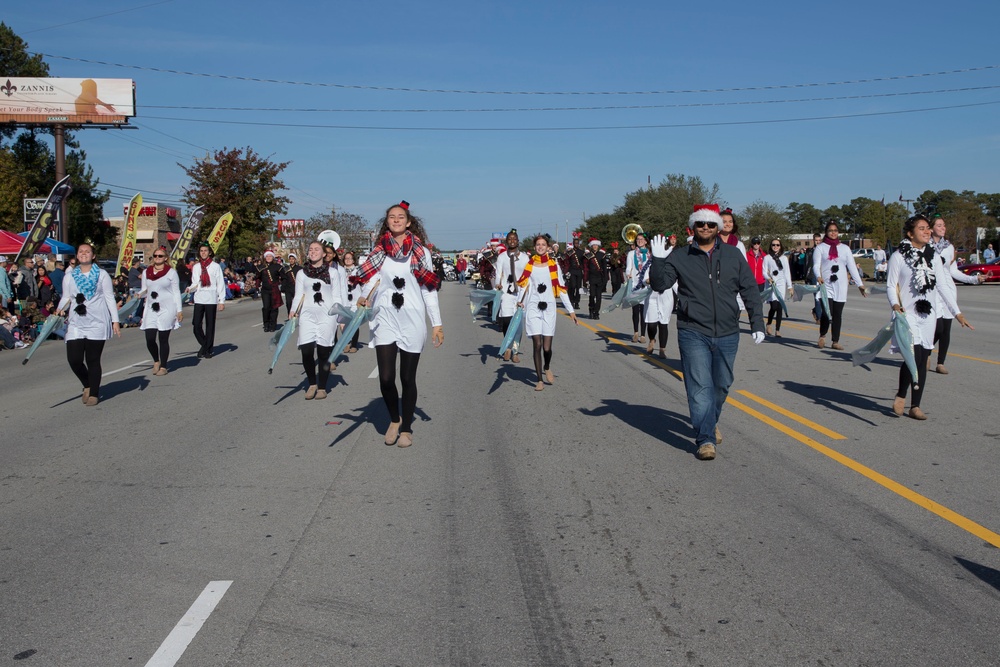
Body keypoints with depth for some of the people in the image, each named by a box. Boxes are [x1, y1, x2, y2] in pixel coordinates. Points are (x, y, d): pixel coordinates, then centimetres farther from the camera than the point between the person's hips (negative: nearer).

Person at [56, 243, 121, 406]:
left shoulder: (102, 275, 3)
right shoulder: (69, 276, 11)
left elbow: (110, 298, 3)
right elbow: (66, 298, 14)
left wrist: (115, 321, -2)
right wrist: (61, 309, -9)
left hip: (97, 323, -3)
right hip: (75, 324, 3)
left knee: (93, 360, 0)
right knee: (74, 360, -4)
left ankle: (94, 393, 14)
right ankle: (87, 385, 23)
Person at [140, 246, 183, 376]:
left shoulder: (171, 272, 1)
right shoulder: (146, 272, 12)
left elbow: (176, 292, 1)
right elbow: (144, 290, 17)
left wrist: (179, 310, -3)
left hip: (167, 309, -3)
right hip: (151, 309, 3)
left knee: (163, 339, 0)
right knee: (150, 339, -5)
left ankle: (163, 366, 13)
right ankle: (156, 361, 21)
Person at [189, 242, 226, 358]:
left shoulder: (215, 266, 1)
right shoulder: (196, 267, 10)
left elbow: (221, 284, 1)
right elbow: (195, 283, 14)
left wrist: (222, 301, -4)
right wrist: (190, 288, -9)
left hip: (211, 299, -3)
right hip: (198, 299, 3)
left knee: (210, 325, 2)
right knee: (197, 325, -4)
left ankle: (208, 349, 13)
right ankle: (205, 345, 16)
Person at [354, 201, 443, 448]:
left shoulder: (420, 251, 1)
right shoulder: (378, 251, 6)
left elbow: (429, 290, 2)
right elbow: (372, 283, 7)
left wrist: (437, 323, -1)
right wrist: (364, 298, -16)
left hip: (412, 320, -1)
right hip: (385, 319, 1)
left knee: (408, 378, 5)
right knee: (386, 378, -6)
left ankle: (406, 428, 22)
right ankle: (394, 419, 22)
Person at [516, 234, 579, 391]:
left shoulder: (553, 265, 6)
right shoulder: (529, 265, 6)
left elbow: (561, 288, 6)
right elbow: (522, 284, 6)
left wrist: (571, 310, 4)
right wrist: (519, 301, -12)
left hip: (549, 308, 0)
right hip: (533, 307, 0)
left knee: (547, 346, -5)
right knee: (537, 344, -8)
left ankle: (547, 368, 29)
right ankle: (539, 380, 5)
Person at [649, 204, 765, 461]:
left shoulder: (734, 255, 7)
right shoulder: (680, 258, 2)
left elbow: (750, 291, 8)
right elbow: (659, 284, -5)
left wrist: (757, 323, 3)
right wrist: (658, 260, -21)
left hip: (727, 334, 3)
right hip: (694, 334, -3)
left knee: (721, 385, 16)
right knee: (700, 387, -9)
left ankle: (711, 423, 41)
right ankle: (705, 440, -6)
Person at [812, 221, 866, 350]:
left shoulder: (845, 248, 13)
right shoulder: (821, 248, 6)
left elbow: (852, 267, 11)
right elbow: (816, 265, -5)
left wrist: (860, 284, 5)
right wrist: (818, 276, -27)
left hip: (840, 286, 3)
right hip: (825, 285, -3)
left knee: (837, 314, 3)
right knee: (827, 312, -15)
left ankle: (836, 342, 10)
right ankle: (822, 336, 9)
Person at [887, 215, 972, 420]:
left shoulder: (934, 258, 10)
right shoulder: (899, 256, -4)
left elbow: (942, 287, 13)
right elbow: (890, 285, -4)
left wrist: (957, 313, 10)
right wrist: (895, 304, -23)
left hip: (928, 317, 5)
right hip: (907, 315, -5)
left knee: (922, 361, 5)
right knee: (914, 356, -18)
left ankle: (915, 406, 14)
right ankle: (900, 396, 6)